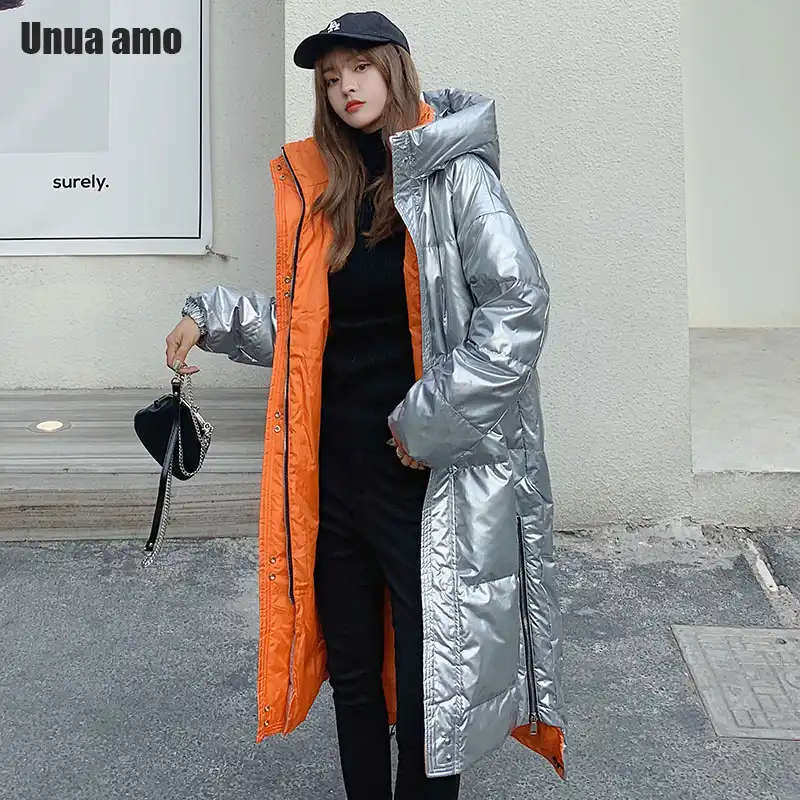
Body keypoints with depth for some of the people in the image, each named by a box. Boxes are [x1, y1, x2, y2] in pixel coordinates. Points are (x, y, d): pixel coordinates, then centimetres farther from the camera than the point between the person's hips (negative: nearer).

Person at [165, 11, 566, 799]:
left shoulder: (452, 174, -7)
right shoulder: (323, 188, 11)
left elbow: (520, 304, -16)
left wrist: (431, 421, -16)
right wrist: (211, 314, 2)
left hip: (427, 478, -6)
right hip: (335, 471, 6)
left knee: (425, 689, 2)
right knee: (351, 674, 17)